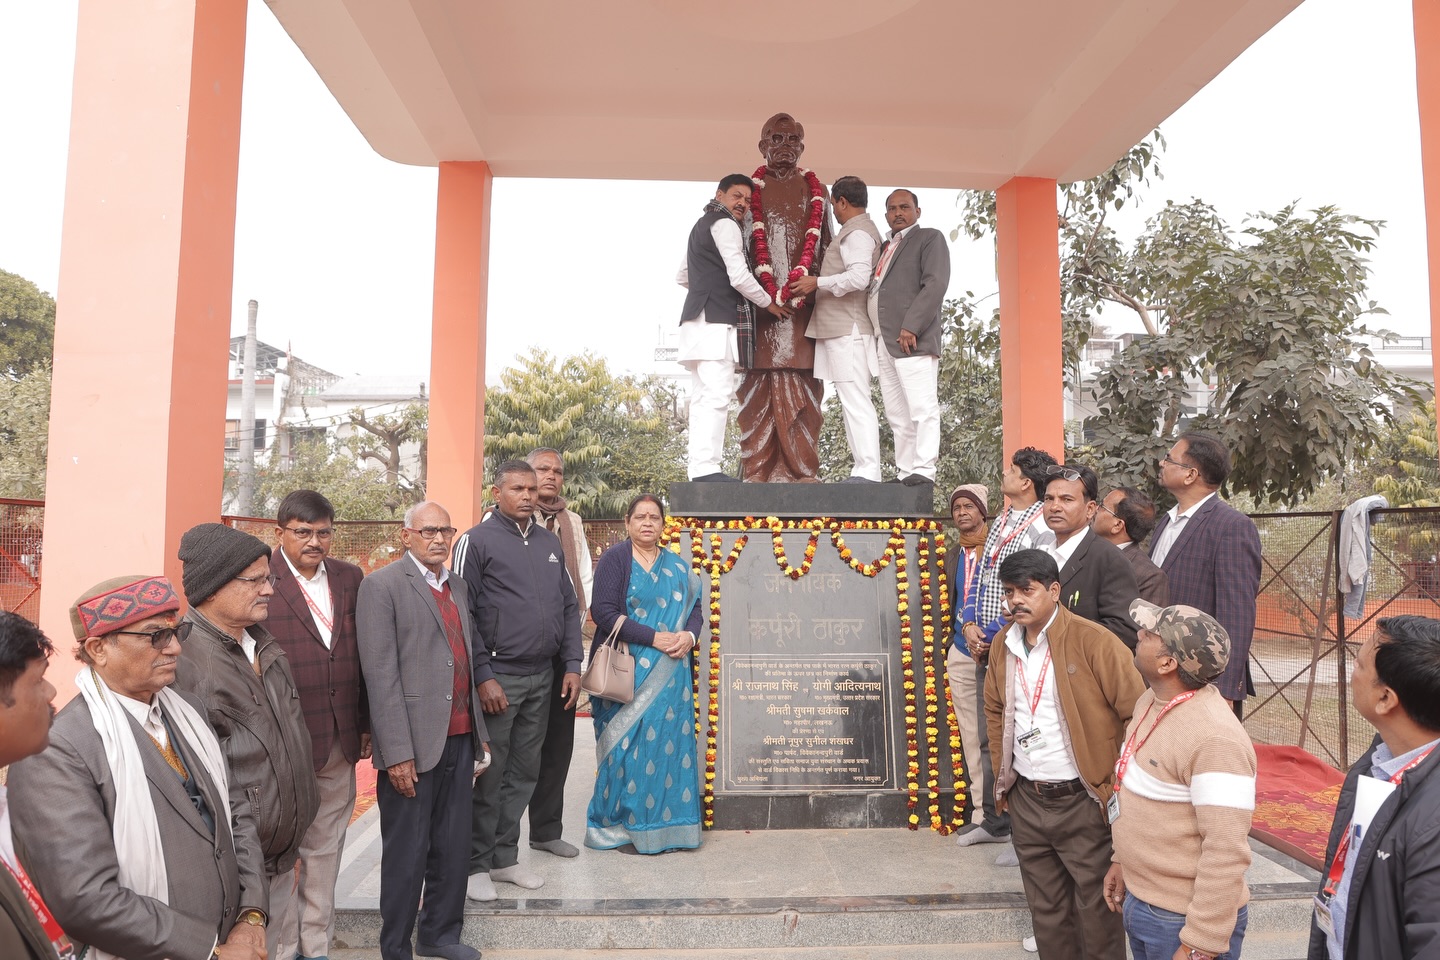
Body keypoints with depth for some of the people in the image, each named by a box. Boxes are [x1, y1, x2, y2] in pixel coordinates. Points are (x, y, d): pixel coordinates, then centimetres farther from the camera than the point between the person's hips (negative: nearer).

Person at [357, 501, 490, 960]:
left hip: (460, 740, 6)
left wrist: (480, 735, 13)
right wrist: (398, 752, -17)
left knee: (453, 847, 15)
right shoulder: (382, 585, -7)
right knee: (406, 854, 7)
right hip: (413, 744, -6)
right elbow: (380, 674, -13)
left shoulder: (459, 587, 13)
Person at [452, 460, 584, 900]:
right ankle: (476, 864, 18)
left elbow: (569, 607, 14)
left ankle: (505, 856, 27)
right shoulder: (476, 541, -6)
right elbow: (461, 614, -9)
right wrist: (483, 677, -14)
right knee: (489, 775, 2)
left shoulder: (549, 542, 12)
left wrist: (572, 665, 7)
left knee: (524, 771, 13)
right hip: (498, 678, -6)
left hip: (543, 678, 6)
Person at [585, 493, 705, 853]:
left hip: (670, 674, 5)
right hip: (626, 672, -4)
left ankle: (664, 823, 17)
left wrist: (689, 636, -10)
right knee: (628, 745, -1)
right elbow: (603, 612, -13)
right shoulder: (614, 559, -3)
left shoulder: (677, 566, 13)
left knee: (669, 742, 5)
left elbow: (694, 608, 12)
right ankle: (622, 824, 13)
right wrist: (653, 638, -18)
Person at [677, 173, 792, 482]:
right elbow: (739, 276, -11)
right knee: (717, 394, -15)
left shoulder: (701, 224, 27)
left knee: (703, 396, 6)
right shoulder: (724, 224, -3)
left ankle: (697, 466, 5)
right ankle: (706, 468, -20)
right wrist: (768, 303, 1)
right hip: (716, 321, -10)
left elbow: (682, 276, 31)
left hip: (698, 318, 10)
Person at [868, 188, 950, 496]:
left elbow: (936, 283, -8)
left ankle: (923, 474, -15)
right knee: (897, 416, 5)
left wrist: (910, 327, -18)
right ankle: (905, 475, 7)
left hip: (911, 339, -8)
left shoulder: (930, 238, 6)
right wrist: (875, 334, 6)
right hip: (884, 342, 8)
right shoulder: (886, 247, 28)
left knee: (923, 410, -11)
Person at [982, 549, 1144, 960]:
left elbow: (1138, 713, -15)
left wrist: (1120, 786, -13)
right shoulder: (1003, 645, 4)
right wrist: (1002, 771, 15)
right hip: (1025, 801, 6)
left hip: (1083, 801, -5)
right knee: (1046, 910, 19)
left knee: (1096, 909, 8)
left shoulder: (1093, 641, -16)